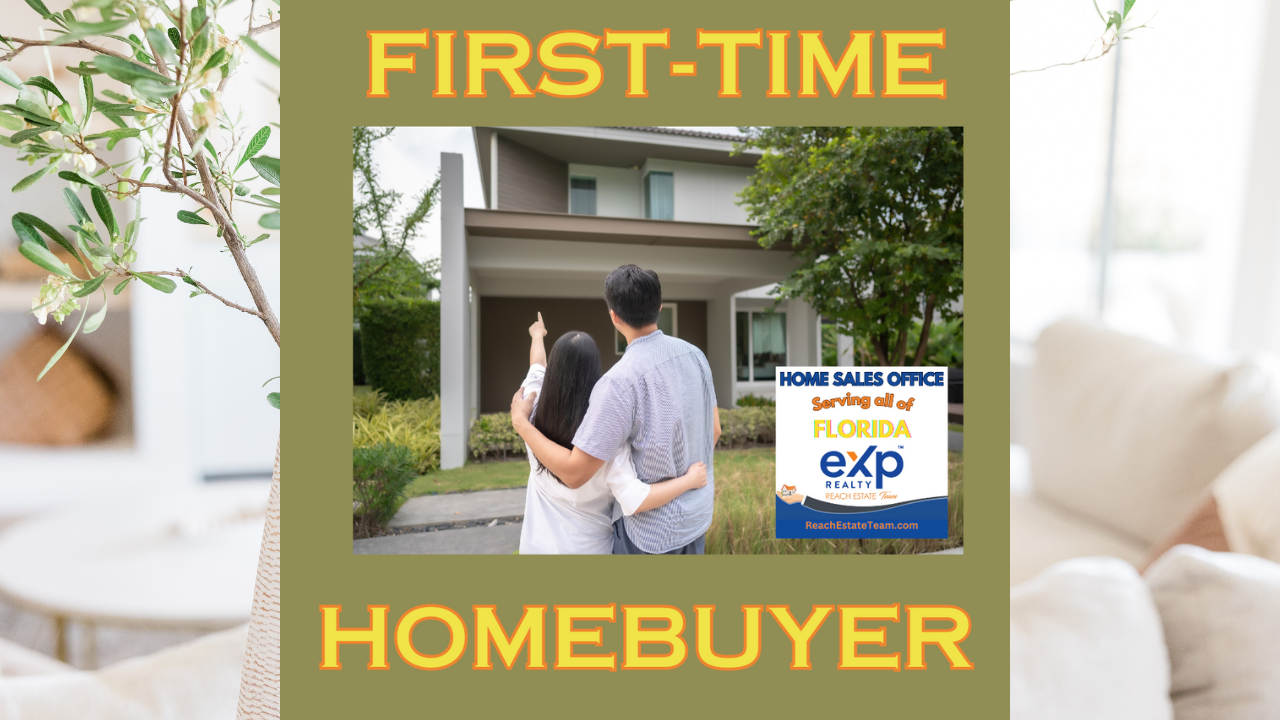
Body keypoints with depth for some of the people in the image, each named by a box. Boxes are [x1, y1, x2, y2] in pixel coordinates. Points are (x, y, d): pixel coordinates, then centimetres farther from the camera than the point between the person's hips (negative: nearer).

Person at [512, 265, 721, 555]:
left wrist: (520, 422, -13)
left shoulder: (620, 382, -28)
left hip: (652, 528, -7)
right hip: (696, 512, 7)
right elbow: (714, 428, 8)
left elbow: (574, 473, -26)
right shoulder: (694, 354, -5)